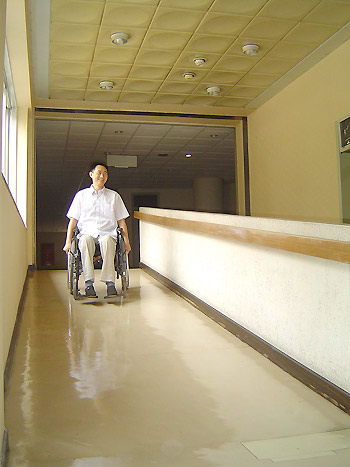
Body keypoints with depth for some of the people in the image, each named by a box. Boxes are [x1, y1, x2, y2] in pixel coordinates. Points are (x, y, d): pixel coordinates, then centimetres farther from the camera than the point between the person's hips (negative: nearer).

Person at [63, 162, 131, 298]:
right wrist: (68, 242, 1)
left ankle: (110, 283, -41)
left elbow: (121, 221, 17)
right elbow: (73, 220, 13)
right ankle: (89, 283, -40)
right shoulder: (81, 195, 18)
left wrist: (126, 241, 5)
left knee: (107, 240, -38)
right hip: (87, 232, 0)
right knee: (86, 240, -37)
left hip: (108, 234, 0)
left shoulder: (114, 196, 19)